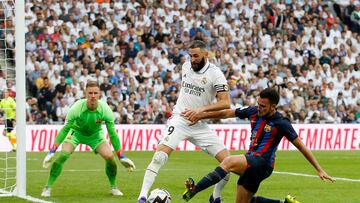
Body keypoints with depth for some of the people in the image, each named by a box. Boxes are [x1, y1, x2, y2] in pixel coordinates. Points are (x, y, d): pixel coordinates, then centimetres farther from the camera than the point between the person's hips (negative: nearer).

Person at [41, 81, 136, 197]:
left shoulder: (105, 110, -27)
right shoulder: (77, 108, -32)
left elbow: (112, 134, -18)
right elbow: (65, 129, -25)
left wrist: (122, 157, -17)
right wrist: (52, 151, -28)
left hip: (95, 134, 2)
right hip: (76, 132, -2)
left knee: (109, 157, -16)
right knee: (63, 155, -24)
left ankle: (113, 187, 9)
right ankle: (48, 187, -11)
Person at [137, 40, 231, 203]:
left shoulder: (215, 74, -10)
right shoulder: (186, 66, 3)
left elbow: (226, 103, -19)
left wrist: (202, 108, -29)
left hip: (200, 125, -1)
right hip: (179, 120, 1)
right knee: (160, 155, -22)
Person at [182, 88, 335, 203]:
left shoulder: (281, 123, -12)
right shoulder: (253, 112, 5)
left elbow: (301, 147, -8)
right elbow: (226, 113, 14)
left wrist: (319, 170, -10)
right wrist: (200, 115, 10)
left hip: (262, 163, -8)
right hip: (251, 163, 8)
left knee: (229, 162, -33)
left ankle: (194, 189, -42)